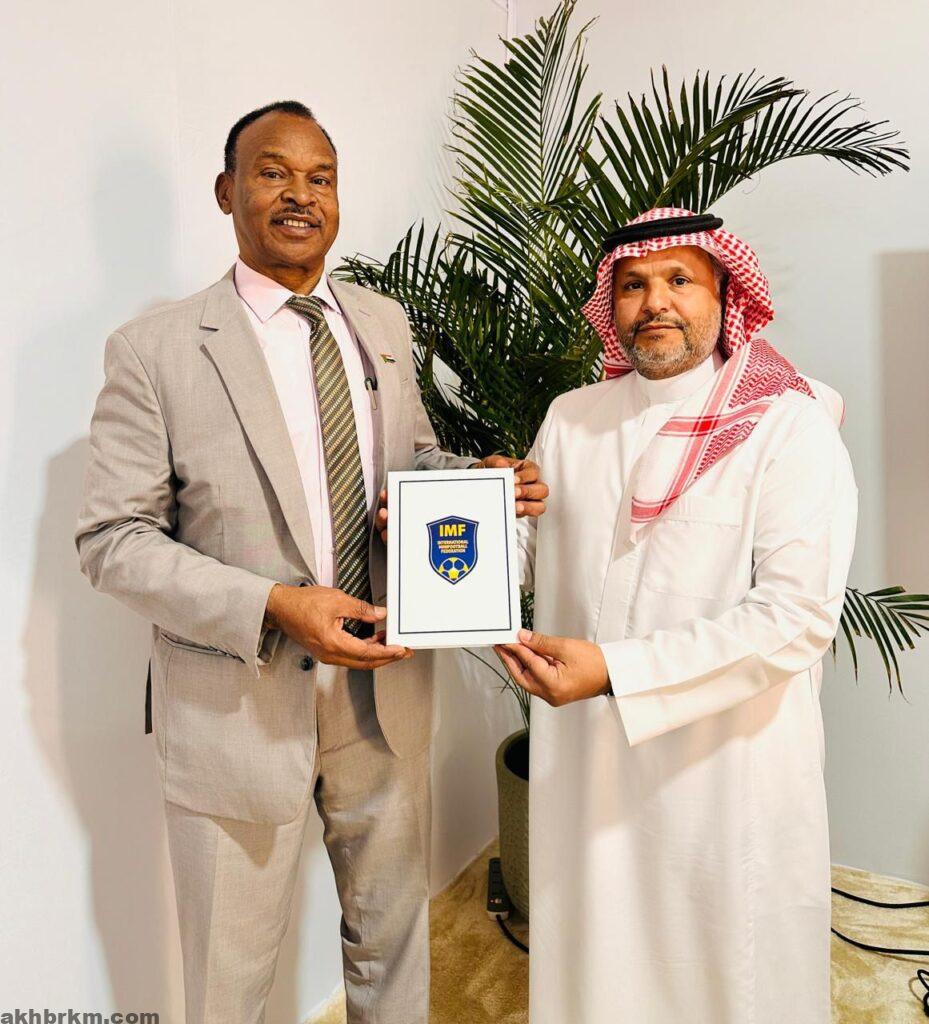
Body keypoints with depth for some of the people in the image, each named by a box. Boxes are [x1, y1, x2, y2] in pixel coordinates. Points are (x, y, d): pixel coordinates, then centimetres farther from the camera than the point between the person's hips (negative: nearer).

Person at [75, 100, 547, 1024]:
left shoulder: (385, 327, 5)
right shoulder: (156, 348, -10)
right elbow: (113, 539, -11)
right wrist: (272, 608, -23)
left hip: (384, 689, 5)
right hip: (240, 704, -4)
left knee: (394, 933, 26)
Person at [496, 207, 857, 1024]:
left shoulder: (789, 426, -10)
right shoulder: (572, 419, 3)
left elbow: (799, 617, -18)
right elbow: (528, 556, 8)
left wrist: (614, 670, -24)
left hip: (728, 767, -3)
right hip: (583, 758, 4)